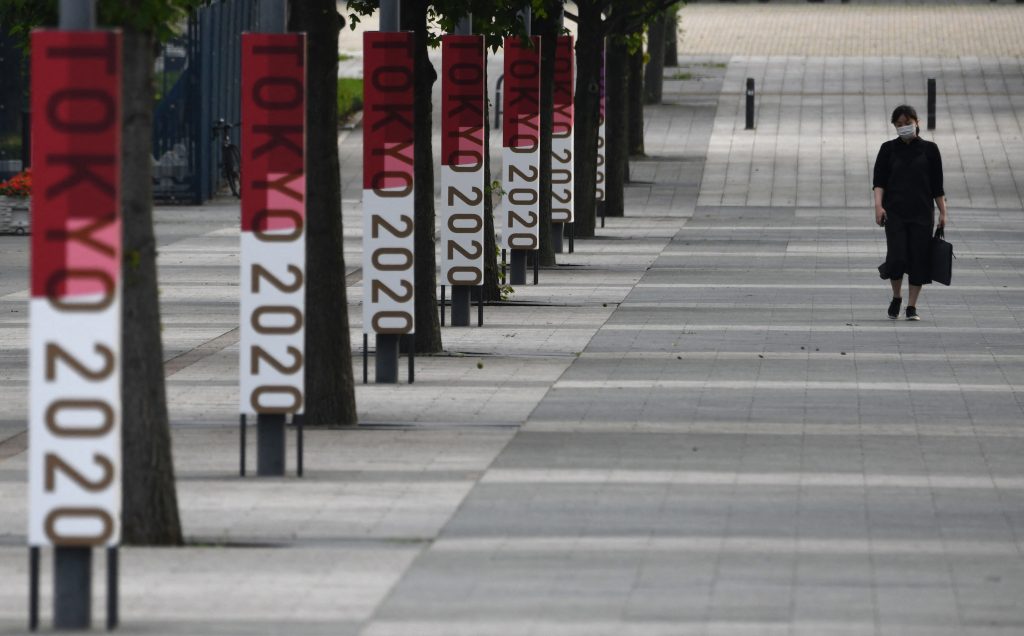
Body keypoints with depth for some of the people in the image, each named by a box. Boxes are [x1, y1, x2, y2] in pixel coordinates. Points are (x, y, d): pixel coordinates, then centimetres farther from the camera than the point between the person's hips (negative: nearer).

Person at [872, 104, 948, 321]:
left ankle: (912, 306, 5)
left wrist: (942, 212, 4)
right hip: (895, 211, -1)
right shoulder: (888, 149, 5)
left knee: (919, 258, -3)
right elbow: (879, 181, 1)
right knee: (897, 257, -11)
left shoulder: (929, 149, 6)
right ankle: (896, 297, 14)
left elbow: (937, 185, 8)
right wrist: (878, 205, -14)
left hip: (922, 212, 1)